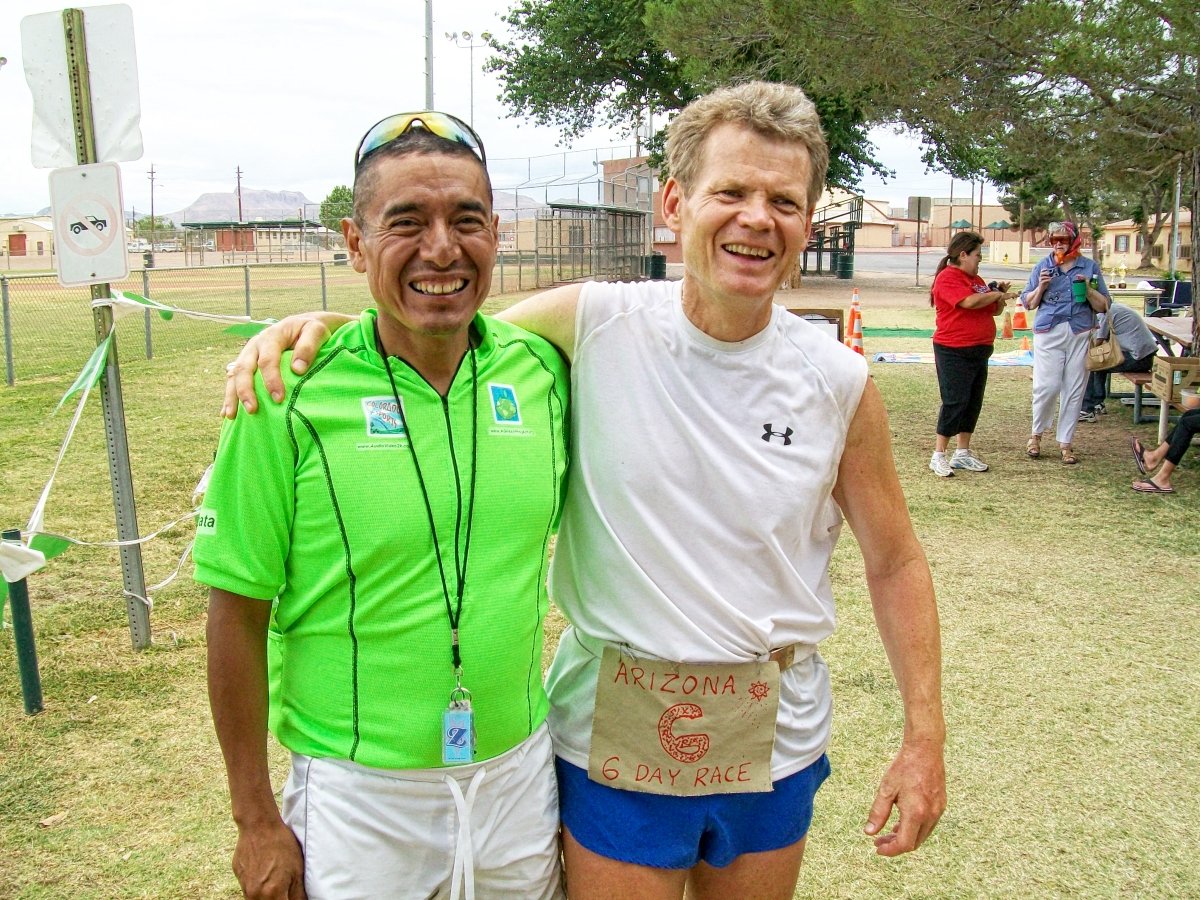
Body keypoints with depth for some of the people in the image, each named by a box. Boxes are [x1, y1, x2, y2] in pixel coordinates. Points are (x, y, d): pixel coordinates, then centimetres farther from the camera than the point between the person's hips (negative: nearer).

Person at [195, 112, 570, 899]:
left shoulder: (542, 371, -5)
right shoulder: (292, 397, -15)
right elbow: (239, 612, -8)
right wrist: (257, 820, -4)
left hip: (520, 770, 4)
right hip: (360, 794, -3)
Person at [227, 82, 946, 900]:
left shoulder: (838, 384, -7)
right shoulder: (595, 326, -12)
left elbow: (895, 561, 3)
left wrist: (925, 738, 1)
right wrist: (310, 325, -19)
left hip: (776, 737, 3)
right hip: (614, 736, -2)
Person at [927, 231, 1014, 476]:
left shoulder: (976, 279, 17)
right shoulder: (947, 278, -11)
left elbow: (994, 311, 25)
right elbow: (970, 302, -26)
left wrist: (1001, 296, 5)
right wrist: (996, 294, -10)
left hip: (979, 351, 9)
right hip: (954, 352, -9)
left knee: (973, 403, 11)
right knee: (955, 402, -9)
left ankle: (962, 453, 19)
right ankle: (938, 455, -3)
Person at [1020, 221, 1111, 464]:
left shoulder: (1090, 267, 8)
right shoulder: (1043, 267, 8)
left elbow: (1103, 306, 8)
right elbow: (1028, 303, 11)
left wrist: (1088, 288, -9)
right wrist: (1041, 286, -6)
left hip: (1081, 334, 1)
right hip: (1049, 333, -1)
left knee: (1074, 390, 2)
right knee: (1047, 386, -10)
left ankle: (1065, 444, 11)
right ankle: (1036, 434, 13)